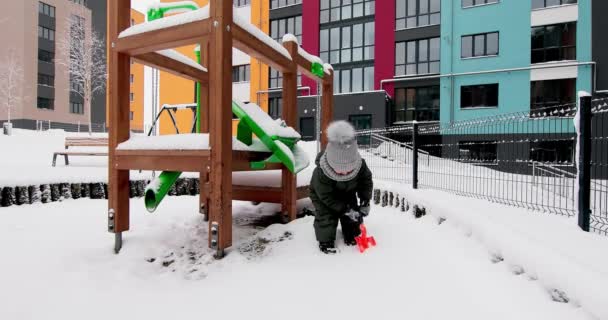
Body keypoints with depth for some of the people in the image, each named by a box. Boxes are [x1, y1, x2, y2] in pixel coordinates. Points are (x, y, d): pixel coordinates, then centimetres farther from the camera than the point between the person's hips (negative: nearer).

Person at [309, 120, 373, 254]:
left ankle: (352, 234, 27)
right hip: (323, 196, -4)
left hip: (347, 193, 4)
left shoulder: (360, 165, -31)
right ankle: (325, 241, 6)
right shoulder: (322, 173, -42)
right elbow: (326, 196, -32)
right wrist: (345, 210, -33)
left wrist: (365, 201, -19)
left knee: (353, 212, 5)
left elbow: (367, 182, -11)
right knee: (326, 217, -12)